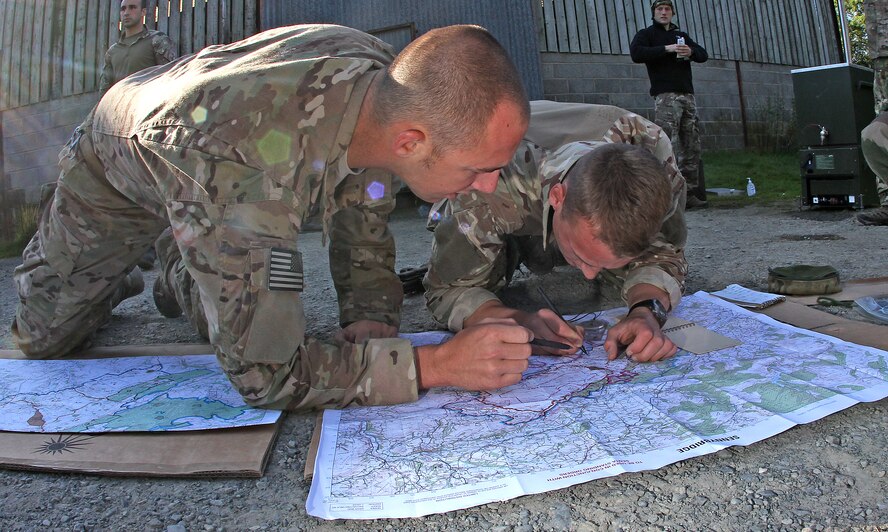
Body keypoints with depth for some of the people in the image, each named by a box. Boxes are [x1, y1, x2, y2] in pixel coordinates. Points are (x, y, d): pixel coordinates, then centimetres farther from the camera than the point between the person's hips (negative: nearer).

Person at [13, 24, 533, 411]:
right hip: (122, 168, -3)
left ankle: (181, 278, 32)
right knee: (42, 340, 14)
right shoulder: (251, 161, -51)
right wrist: (436, 365, -46)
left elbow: (364, 219, -12)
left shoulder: (390, 86, -30)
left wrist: (370, 318, -24)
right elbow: (263, 373, -44)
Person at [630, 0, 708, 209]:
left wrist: (691, 52, -4)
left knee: (692, 147, 3)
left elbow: (704, 55, 18)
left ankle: (690, 193, 8)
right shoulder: (646, 34, 9)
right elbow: (636, 53, -12)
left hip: (687, 95, 6)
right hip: (665, 96, -6)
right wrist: (666, 49, -14)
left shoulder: (682, 35, 25)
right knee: (668, 148, -16)